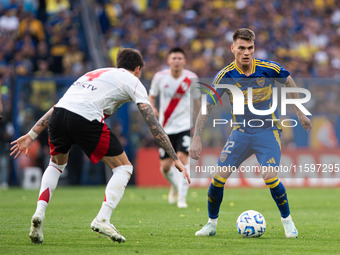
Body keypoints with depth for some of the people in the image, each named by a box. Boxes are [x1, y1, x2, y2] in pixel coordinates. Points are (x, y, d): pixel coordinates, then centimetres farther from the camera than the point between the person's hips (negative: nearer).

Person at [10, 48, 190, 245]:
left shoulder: (96, 74, 36)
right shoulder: (132, 81, 19)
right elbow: (153, 123, 9)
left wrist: (31, 135, 33)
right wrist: (176, 159, 10)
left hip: (58, 117, 6)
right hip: (85, 119, -6)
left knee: (56, 164, 33)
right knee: (124, 168, 11)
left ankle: (40, 212, 12)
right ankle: (102, 219, -4)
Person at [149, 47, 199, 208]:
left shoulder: (191, 78, -4)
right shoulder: (160, 77, -3)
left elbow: (197, 100, 9)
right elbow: (151, 96, 10)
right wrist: (152, 108, -11)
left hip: (185, 125, -2)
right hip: (166, 127, 2)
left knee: (182, 157, -21)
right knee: (165, 167, 1)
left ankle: (182, 197, -12)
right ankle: (175, 186, 35)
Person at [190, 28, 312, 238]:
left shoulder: (269, 69, -13)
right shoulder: (225, 76, -12)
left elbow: (289, 82, 8)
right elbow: (206, 107, -9)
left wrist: (300, 112, 12)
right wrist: (197, 138, -16)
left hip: (268, 130, -2)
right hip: (241, 132, 2)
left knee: (270, 177, -20)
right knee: (219, 177, -9)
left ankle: (287, 221, 3)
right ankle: (212, 223, 10)